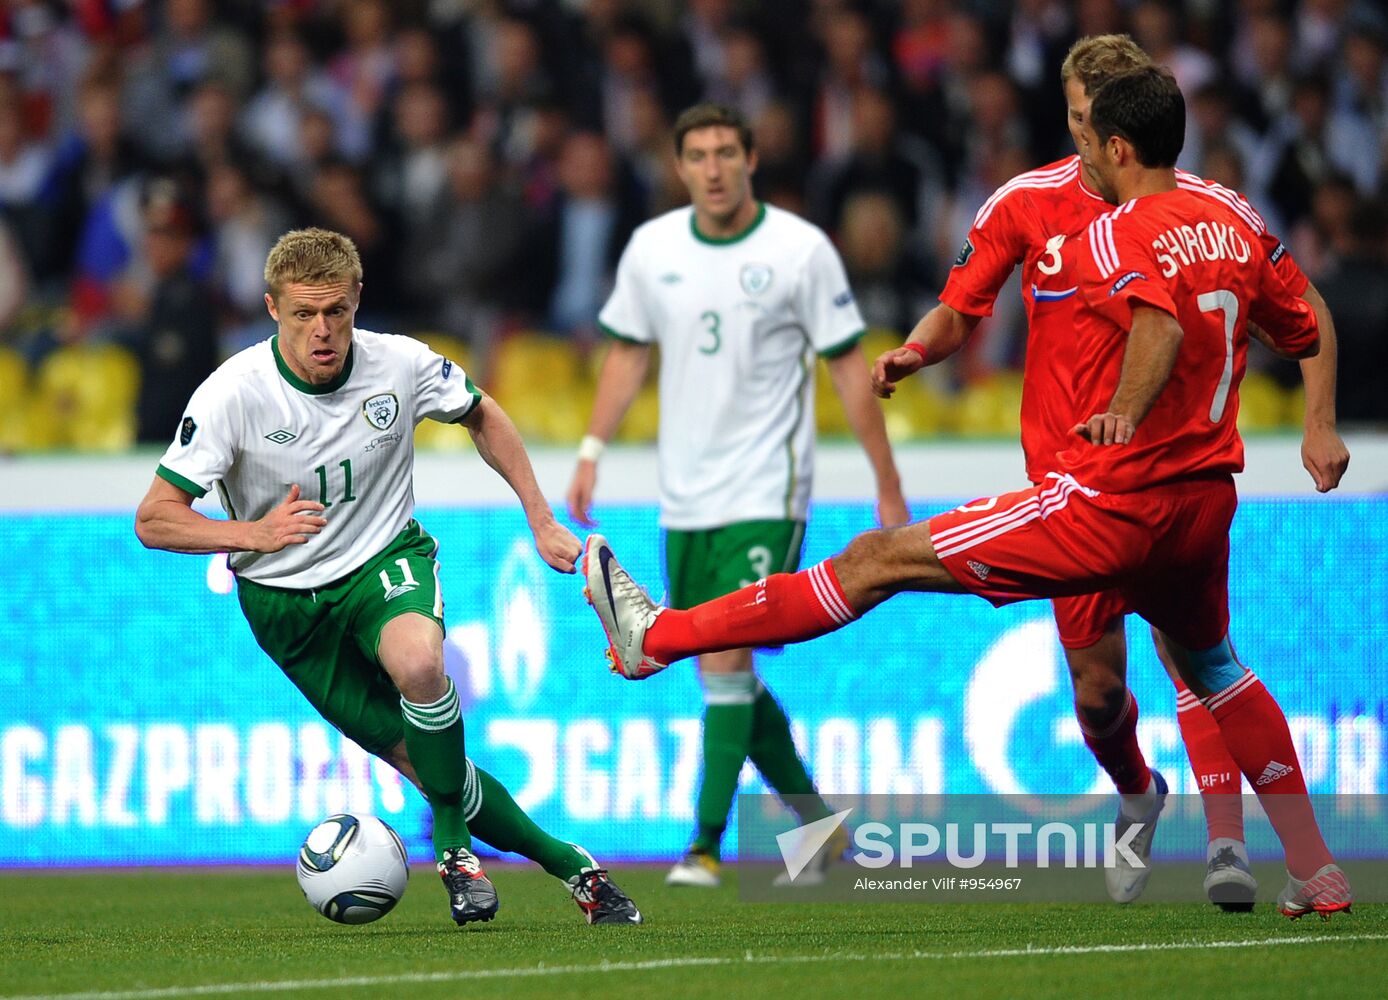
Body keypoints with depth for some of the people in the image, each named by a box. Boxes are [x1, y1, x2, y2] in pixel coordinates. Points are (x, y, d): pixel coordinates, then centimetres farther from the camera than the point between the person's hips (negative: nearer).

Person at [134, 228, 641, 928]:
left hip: (387, 559, 0)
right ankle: (569, 866, 15)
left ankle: (453, 845, -17)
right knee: (427, 766, -4)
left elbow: (483, 416, 10)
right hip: (287, 601, 0)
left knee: (417, 660, -36)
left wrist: (541, 520, 8)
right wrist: (255, 534, -31)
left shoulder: (399, 365, -13)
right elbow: (154, 520, -17)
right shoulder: (232, 395, -20)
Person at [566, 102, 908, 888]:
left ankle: (707, 845, -13)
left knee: (727, 659, -15)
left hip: (765, 491, -5)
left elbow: (848, 365, -2)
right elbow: (629, 352, 16)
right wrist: (593, 450, 6)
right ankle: (816, 820, 25)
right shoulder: (652, 249, 5)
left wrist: (888, 484, -1)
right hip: (686, 496, 5)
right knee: (724, 673, 8)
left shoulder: (801, 250, -6)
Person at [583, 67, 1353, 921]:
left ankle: (658, 636, -3)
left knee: (878, 560, -4)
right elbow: (1303, 335, 26)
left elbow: (1159, 319, -31)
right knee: (1212, 669, 31)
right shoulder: (1232, 228, 11)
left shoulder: (1118, 234, -11)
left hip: (1115, 503, -7)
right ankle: (1318, 874, 29)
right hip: (1208, 502, 7)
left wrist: (1126, 411, -42)